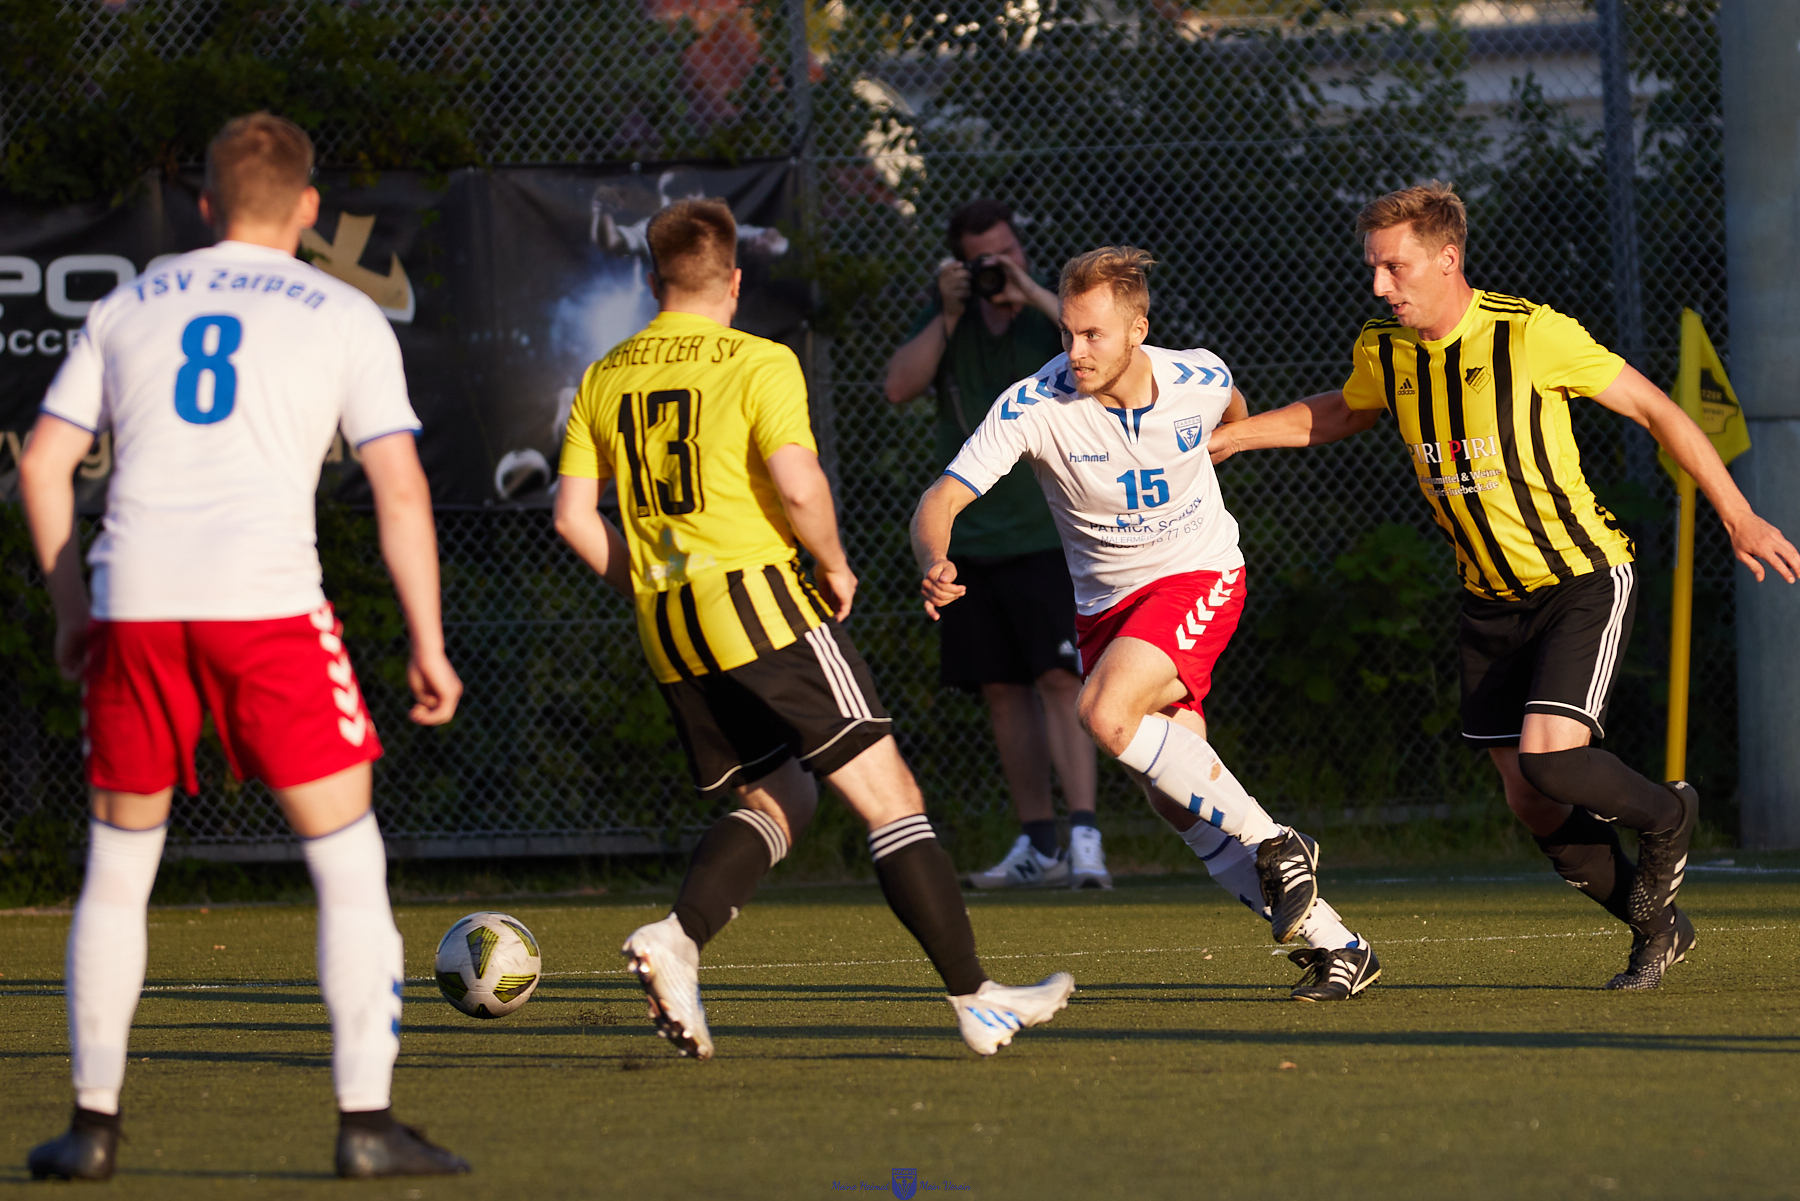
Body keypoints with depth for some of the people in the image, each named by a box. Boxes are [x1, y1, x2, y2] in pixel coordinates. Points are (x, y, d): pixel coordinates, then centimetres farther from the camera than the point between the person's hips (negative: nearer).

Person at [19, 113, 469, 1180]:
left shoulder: (130, 309, 19)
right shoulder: (343, 316, 11)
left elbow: (42, 464, 15)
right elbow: (401, 490, 3)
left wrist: (73, 611, 23)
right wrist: (429, 645, 8)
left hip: (132, 607, 3)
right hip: (267, 600, -3)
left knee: (118, 871, 16)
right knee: (350, 864, 4)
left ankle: (94, 1125, 15)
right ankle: (367, 1121, -3)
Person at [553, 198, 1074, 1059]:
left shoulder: (603, 380, 12)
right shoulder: (758, 363, -4)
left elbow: (573, 516, 9)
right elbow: (798, 487, -16)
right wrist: (835, 567, 0)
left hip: (667, 632, 6)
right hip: (759, 600, -6)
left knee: (776, 801, 18)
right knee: (888, 795, -2)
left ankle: (676, 938, -8)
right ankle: (975, 1000, -5)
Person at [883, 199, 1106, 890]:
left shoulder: (1054, 313, -3)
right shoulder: (950, 319, 9)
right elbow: (899, 387, -1)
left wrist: (1036, 297, -21)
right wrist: (948, 313, -9)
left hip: (1050, 535, -5)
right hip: (971, 539, 5)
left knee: (1059, 680, -16)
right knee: (1003, 690, 8)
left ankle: (1085, 837, -20)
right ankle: (1038, 844, 16)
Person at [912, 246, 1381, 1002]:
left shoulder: (1198, 380, -14)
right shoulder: (1033, 406, -19)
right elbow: (940, 500, -25)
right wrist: (934, 565, -44)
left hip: (1199, 576, -3)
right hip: (1107, 601, 3)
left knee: (1106, 712, -29)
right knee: (1175, 798, -4)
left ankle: (1274, 846, -16)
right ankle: (1332, 946, 5)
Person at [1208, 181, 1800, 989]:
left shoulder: (1531, 334, -19)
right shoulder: (1383, 350, -2)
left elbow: (1654, 409, -11)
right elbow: (1340, 415, 23)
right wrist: (1231, 434, 13)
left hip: (1583, 580, -6)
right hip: (1490, 599, 6)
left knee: (1548, 756, -23)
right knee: (1530, 801, 3)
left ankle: (1665, 817, 9)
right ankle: (1658, 928, 24)